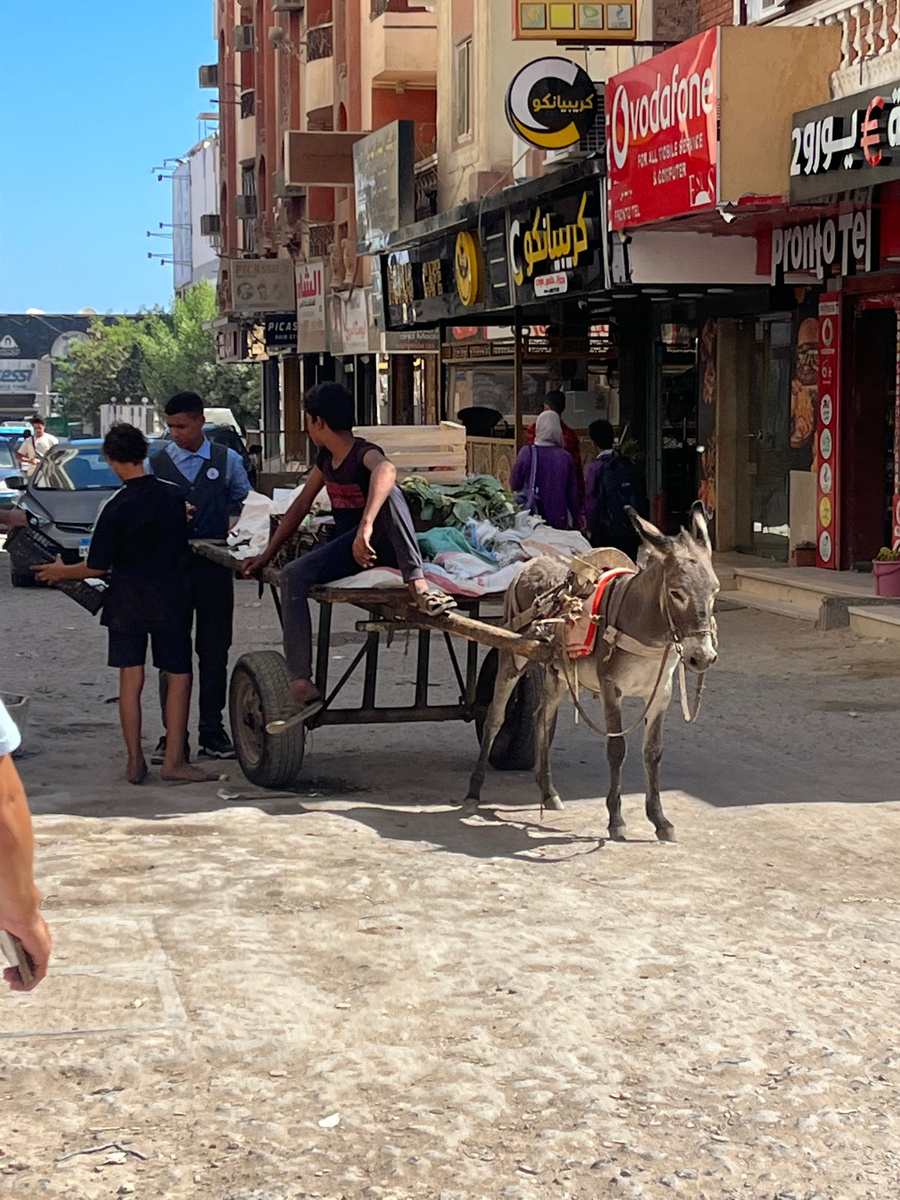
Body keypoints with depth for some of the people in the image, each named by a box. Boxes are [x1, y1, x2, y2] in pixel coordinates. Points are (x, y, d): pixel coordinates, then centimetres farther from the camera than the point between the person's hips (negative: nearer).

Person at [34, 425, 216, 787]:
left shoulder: (116, 508, -11)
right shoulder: (173, 497, -2)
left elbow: (97, 567, -8)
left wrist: (59, 572, 9)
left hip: (126, 601, -1)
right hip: (169, 599, 1)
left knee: (130, 680, 5)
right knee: (179, 678, 5)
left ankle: (135, 762, 8)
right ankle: (173, 761, 0)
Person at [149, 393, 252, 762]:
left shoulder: (228, 461, 7)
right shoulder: (156, 463, 5)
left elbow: (246, 505, 14)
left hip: (215, 567, 1)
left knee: (215, 650, 5)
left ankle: (212, 731, 13)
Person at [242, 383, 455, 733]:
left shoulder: (364, 454, -18)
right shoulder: (326, 459, 9)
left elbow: (386, 469, -43)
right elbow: (300, 507, 20)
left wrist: (366, 527, -56)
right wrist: (267, 555, 18)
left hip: (382, 545, -7)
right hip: (348, 548, 7)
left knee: (385, 489, -35)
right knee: (293, 576, -19)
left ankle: (418, 585, -47)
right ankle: (302, 688, -26)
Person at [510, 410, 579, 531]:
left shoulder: (527, 453, -6)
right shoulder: (565, 457, -1)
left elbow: (514, 485, 2)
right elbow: (573, 492, 4)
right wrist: (574, 524, 13)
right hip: (559, 520, 1)